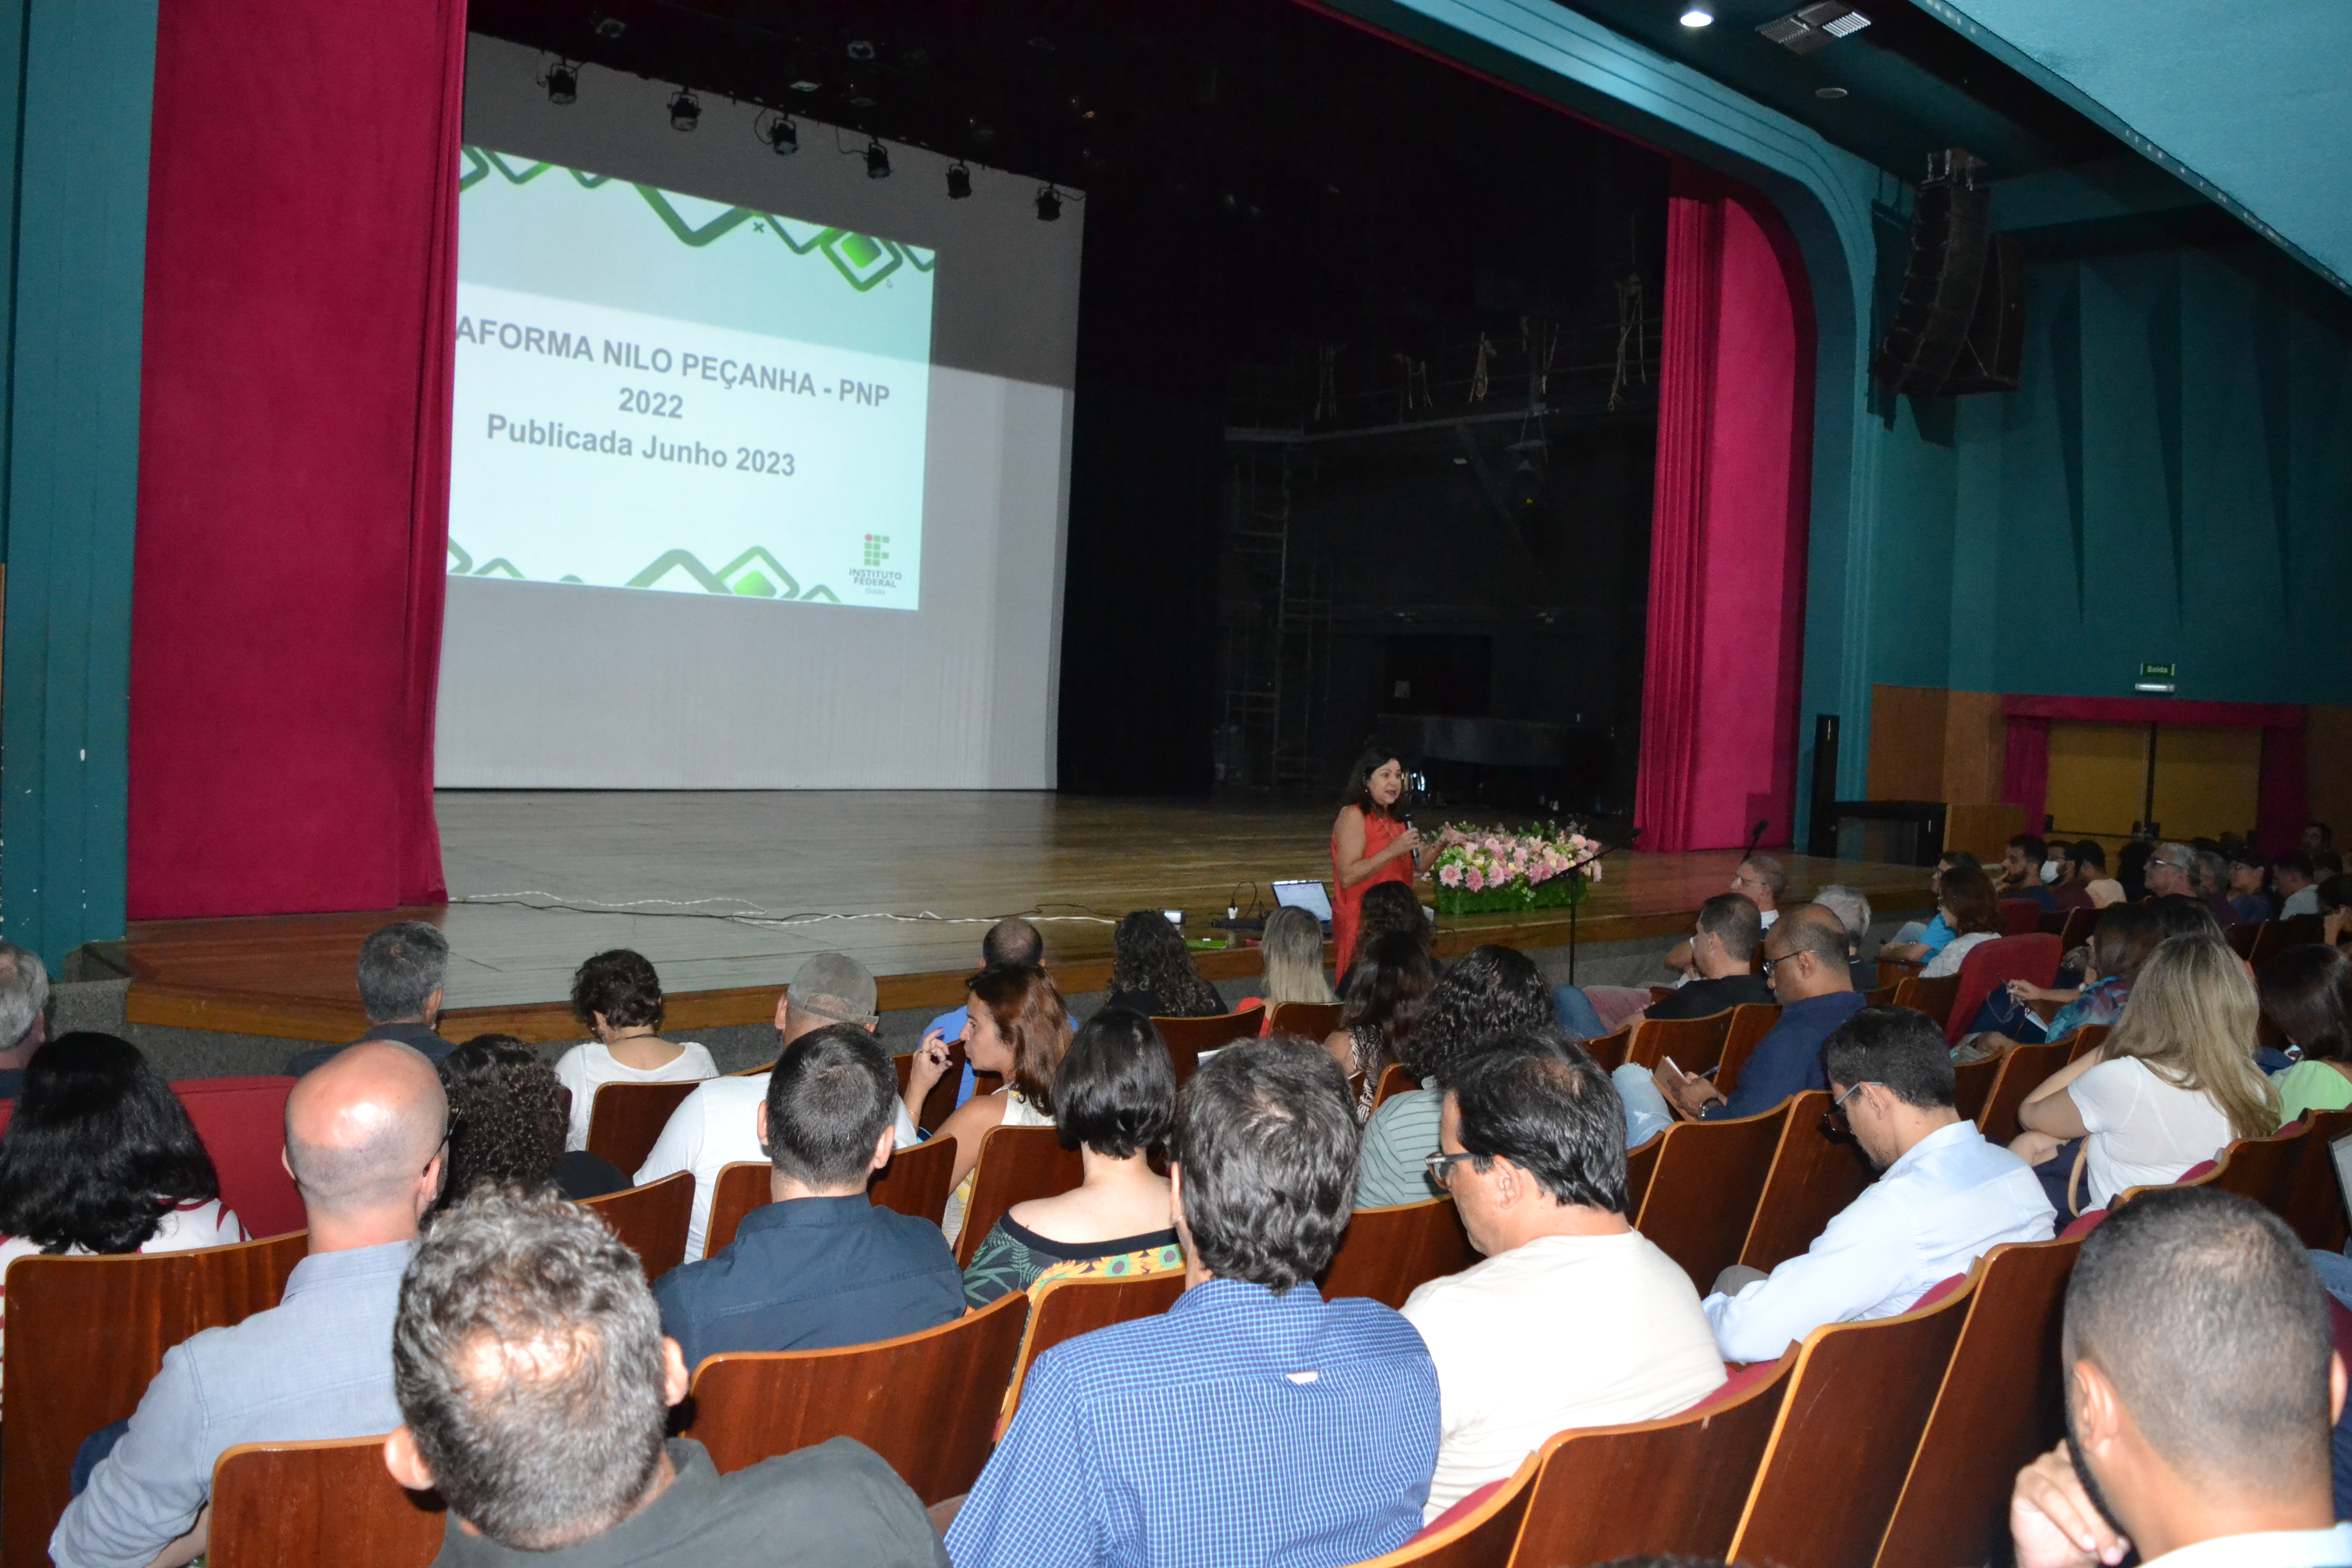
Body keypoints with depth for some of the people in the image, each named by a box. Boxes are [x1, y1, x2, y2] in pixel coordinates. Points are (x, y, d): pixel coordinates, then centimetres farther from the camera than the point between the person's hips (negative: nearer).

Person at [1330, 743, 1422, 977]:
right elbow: (1347, 877, -19)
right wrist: (1394, 850, -21)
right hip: (1360, 923, -8)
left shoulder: (1395, 819, 17)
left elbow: (1415, 867, 24)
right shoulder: (1353, 816, -9)